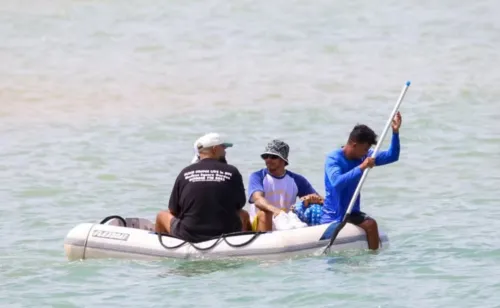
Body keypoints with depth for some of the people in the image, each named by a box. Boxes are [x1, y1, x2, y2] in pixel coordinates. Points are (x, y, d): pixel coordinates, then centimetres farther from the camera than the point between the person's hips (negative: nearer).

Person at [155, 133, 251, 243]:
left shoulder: (185, 173, -2)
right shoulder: (232, 172, -4)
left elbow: (173, 211, 6)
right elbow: (239, 206, 6)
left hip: (188, 236, 0)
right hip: (227, 235, 0)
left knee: (161, 216, 28)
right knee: (244, 216, 32)